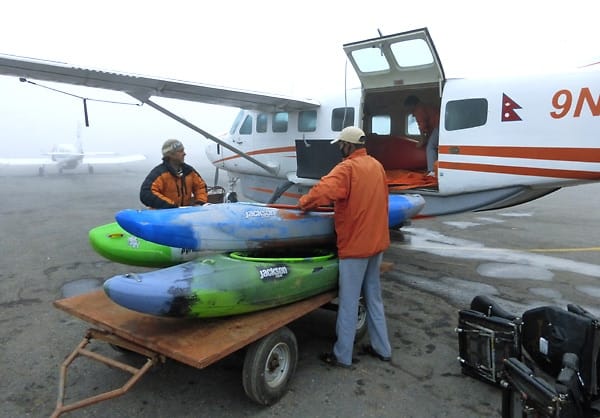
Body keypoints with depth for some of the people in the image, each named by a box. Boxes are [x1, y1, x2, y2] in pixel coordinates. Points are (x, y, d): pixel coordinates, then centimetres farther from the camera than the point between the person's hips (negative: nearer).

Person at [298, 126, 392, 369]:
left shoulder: (347, 168, -16)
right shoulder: (377, 166, 8)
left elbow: (323, 191, -31)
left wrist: (304, 203, -14)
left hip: (355, 244, -8)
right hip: (377, 242, 8)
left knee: (349, 302, 3)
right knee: (374, 297, 19)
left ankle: (342, 356, 16)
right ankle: (381, 348, 29)